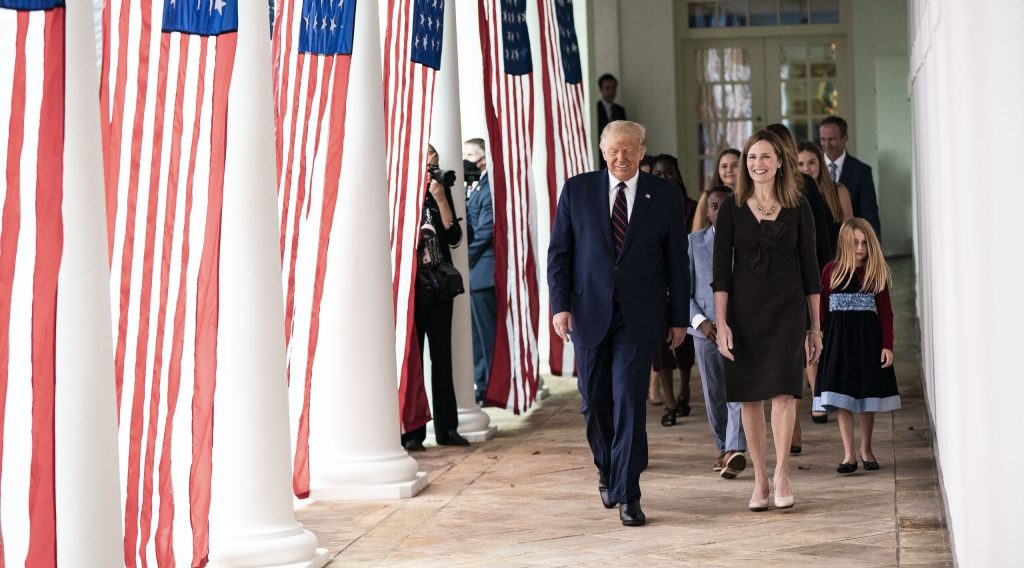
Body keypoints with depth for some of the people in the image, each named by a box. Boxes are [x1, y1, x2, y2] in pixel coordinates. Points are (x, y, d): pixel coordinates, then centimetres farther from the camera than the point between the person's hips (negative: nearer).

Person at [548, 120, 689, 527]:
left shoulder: (665, 196, 3)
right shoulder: (577, 190, 4)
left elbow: (677, 260, 5)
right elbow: (559, 252, 4)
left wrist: (679, 318, 4)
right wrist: (560, 305, -6)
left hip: (639, 315, -2)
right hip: (589, 311, 2)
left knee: (629, 400, -8)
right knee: (594, 401, 9)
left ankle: (627, 494, -3)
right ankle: (607, 470, 34)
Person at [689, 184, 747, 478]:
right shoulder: (694, 242, 7)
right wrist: (700, 321, -8)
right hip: (706, 329, 2)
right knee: (714, 394, 9)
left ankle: (736, 450, -24)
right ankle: (723, 448, 22)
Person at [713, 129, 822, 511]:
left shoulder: (798, 208, 4)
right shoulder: (732, 209, 3)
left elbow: (809, 269, 6)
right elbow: (721, 271, 1)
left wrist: (816, 326, 5)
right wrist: (721, 323, -7)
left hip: (787, 310, -1)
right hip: (744, 311, 1)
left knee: (784, 391, -11)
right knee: (750, 397, 3)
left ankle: (781, 474, 1)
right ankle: (760, 478, 12)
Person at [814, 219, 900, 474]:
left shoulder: (877, 272, 1)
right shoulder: (831, 271, 1)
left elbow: (886, 312, 1)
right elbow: (822, 309, 5)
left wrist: (887, 345, -5)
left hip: (868, 339, 0)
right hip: (839, 340, 0)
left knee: (868, 398, 9)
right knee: (842, 400, -2)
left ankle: (866, 450, 24)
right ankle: (848, 455, 2)